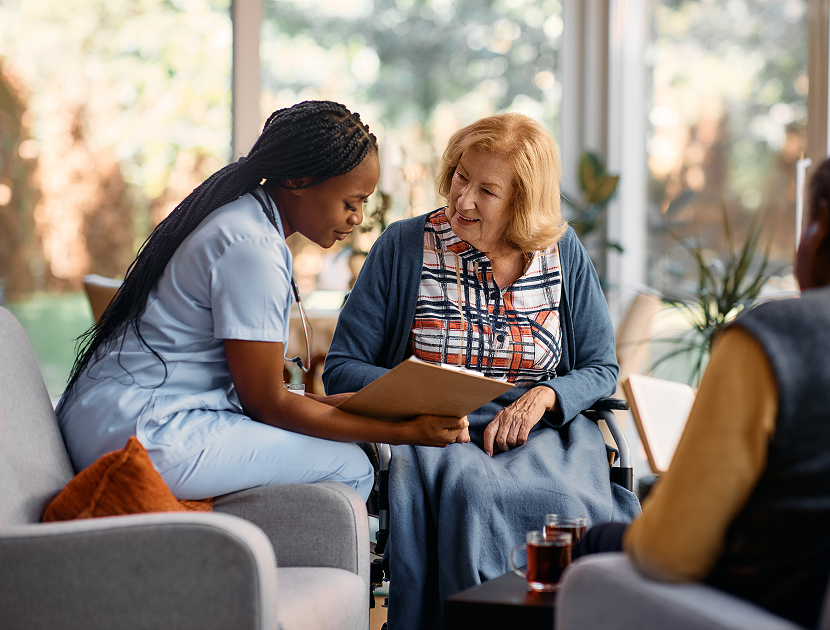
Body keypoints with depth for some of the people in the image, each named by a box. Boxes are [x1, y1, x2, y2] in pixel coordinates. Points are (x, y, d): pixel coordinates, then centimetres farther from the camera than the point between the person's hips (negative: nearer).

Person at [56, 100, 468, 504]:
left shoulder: (241, 217, 14)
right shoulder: (252, 246, -17)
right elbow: (267, 406, -13)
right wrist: (407, 432, -13)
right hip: (142, 436, -10)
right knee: (349, 468, -10)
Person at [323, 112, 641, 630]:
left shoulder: (563, 253, 7)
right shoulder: (403, 247, 1)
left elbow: (601, 368, 10)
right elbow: (343, 368, 1)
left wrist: (544, 396, -12)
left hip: (542, 431, 2)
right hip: (433, 434, -1)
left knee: (563, 497, -32)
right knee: (469, 491, -35)